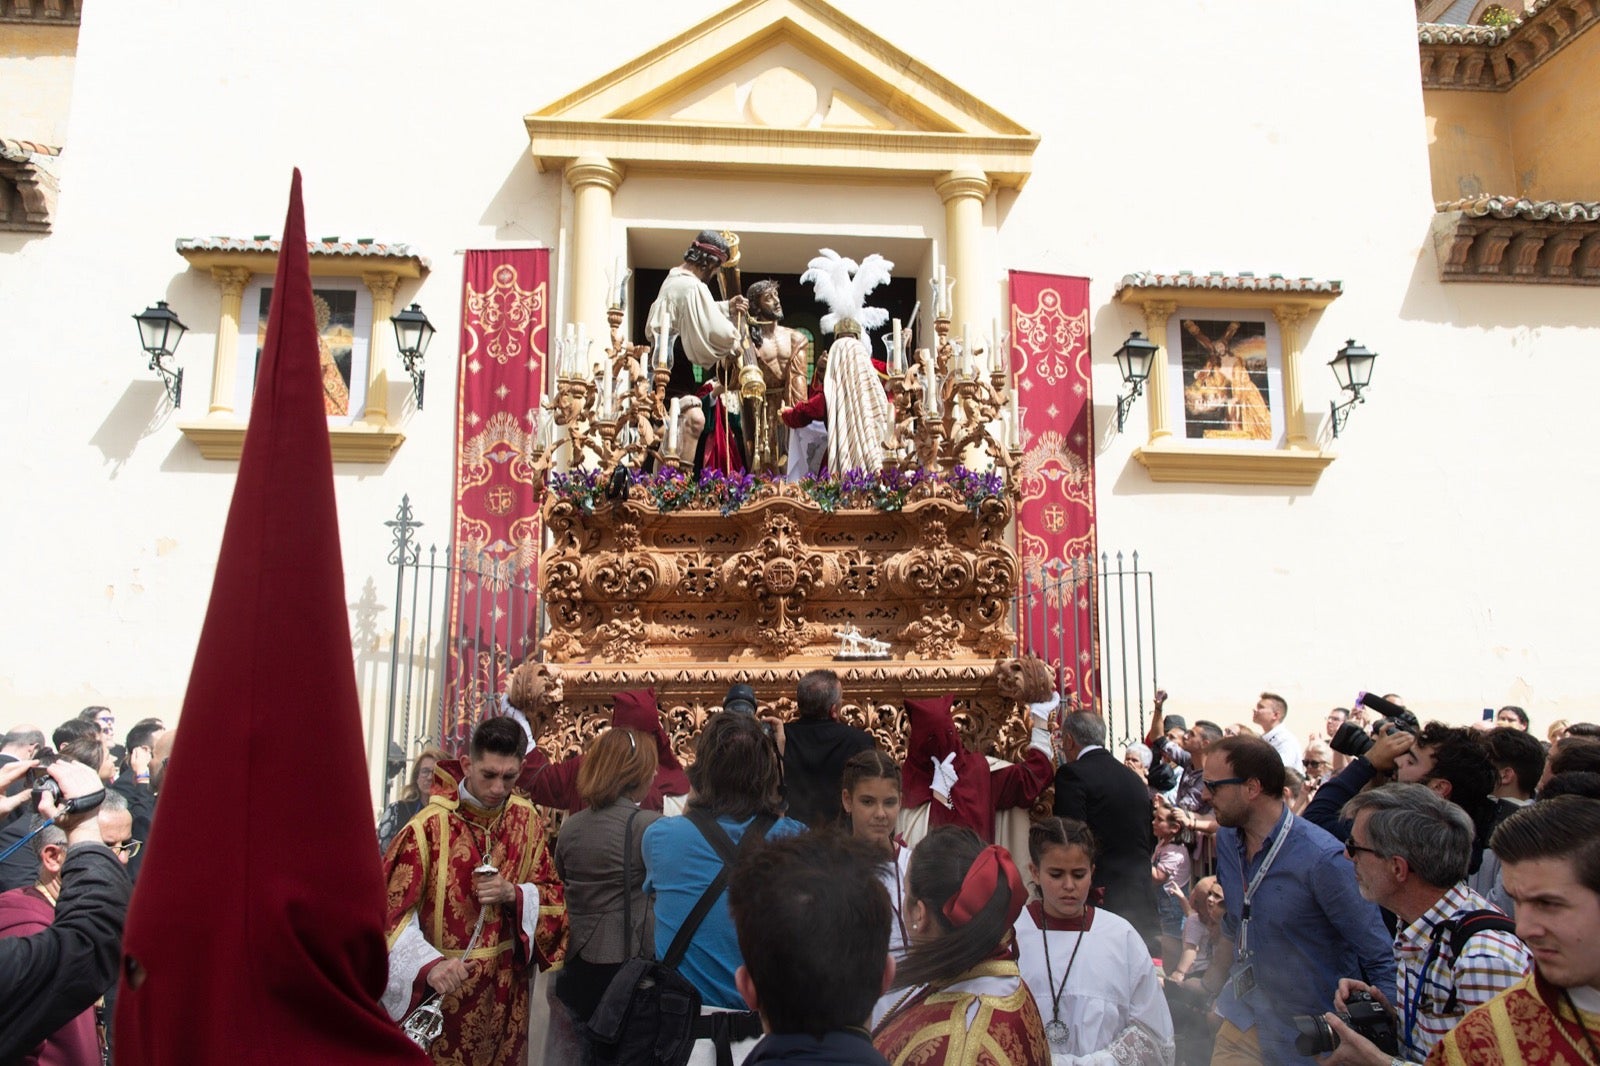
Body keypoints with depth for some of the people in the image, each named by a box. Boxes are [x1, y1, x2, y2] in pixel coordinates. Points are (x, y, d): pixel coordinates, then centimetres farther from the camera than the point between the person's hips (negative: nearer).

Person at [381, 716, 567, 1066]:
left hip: (506, 988, 4)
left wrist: (515, 895, -15)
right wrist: (430, 965, -32)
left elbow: (554, 894, 5)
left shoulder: (528, 821, -1)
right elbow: (392, 911, -18)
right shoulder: (429, 825, -15)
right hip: (442, 992, -4)